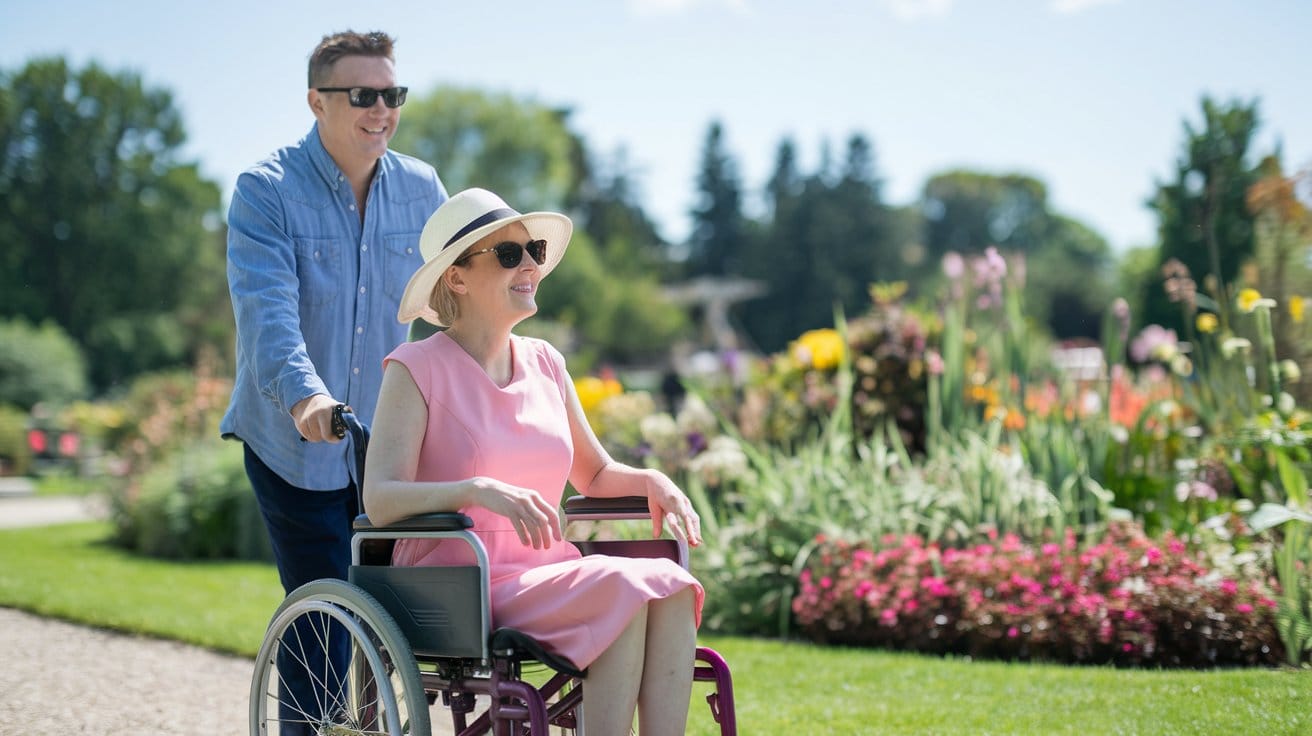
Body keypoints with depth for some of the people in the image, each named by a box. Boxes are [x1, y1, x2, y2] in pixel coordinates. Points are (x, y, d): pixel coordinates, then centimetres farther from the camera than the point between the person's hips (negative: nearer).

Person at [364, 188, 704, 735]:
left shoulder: (545, 364, 14)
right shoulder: (417, 369, -3)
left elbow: (594, 475, 25)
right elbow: (379, 499, -16)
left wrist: (652, 481, 3)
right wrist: (482, 491, -32)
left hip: (547, 575, 6)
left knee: (671, 586, -24)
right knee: (626, 589, -29)